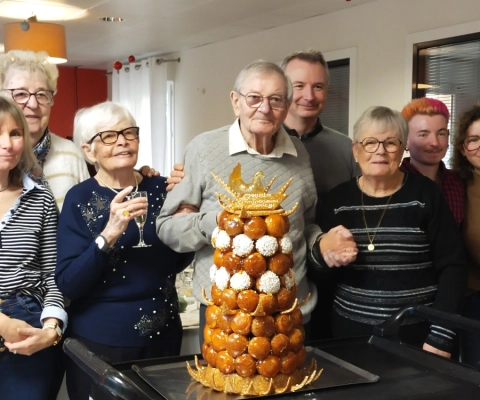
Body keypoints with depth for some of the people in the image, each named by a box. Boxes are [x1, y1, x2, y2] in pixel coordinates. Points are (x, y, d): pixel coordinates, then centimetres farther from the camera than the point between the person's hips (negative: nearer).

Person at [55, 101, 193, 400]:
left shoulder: (161, 189, -1)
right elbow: (68, 285, -16)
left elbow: (178, 262, 5)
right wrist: (109, 234, -29)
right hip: (99, 340, -3)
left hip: (163, 333, 4)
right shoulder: (80, 198, -10)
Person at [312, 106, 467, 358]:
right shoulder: (339, 198, 2)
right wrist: (325, 254, -14)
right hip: (352, 331, 3)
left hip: (416, 334, -2)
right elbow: (319, 268, 8)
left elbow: (452, 266, -7)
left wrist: (440, 337, -12)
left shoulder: (424, 194, -6)